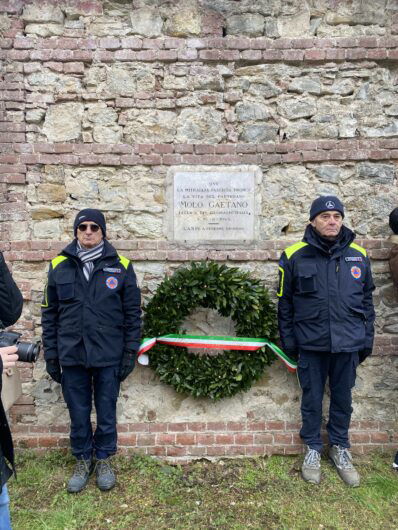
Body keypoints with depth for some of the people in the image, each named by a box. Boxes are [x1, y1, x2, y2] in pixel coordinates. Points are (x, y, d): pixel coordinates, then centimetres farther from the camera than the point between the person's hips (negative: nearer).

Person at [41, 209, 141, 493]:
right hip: (72, 355, 1)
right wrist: (51, 355, 3)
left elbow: (133, 313, 0)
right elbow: (50, 314, 5)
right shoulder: (59, 266, 1)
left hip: (109, 356, -1)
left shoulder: (121, 267, -3)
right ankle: (83, 460, 36)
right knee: (78, 413, 14)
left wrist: (130, 352, -3)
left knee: (106, 412, 13)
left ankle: (104, 459, 35)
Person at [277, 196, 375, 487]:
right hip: (311, 343, -2)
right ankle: (313, 449, 32)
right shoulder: (295, 256, -5)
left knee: (343, 398, 15)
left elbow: (367, 301, 10)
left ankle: (340, 447, 36)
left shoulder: (359, 255, 3)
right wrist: (288, 341, 0)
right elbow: (285, 302, 0)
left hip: (348, 344, 2)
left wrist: (367, 339, 9)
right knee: (312, 398, 12)